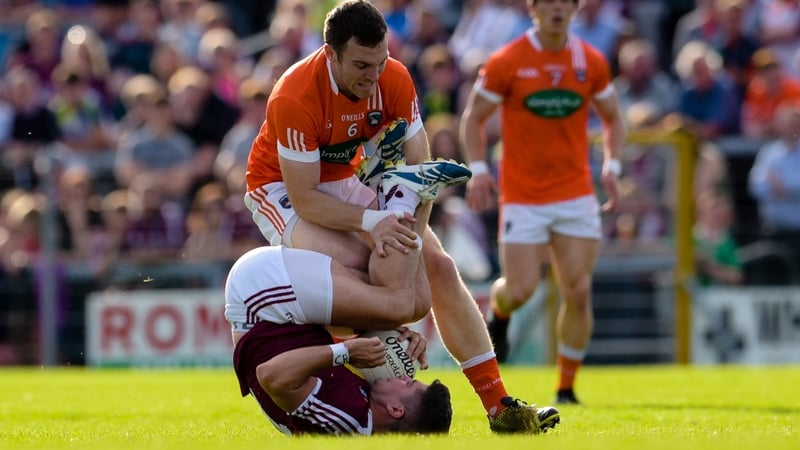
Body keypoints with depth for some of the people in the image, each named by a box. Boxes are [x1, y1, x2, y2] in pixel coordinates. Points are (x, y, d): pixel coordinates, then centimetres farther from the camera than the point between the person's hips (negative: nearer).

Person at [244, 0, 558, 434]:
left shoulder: (395, 80, -19)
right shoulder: (294, 97, -33)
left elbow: (420, 172, -14)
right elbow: (304, 198, -30)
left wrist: (410, 234, -29)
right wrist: (370, 221, -42)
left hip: (351, 179, 5)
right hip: (281, 188, -5)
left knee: (439, 266, -5)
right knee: (353, 263, -34)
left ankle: (499, 406, -2)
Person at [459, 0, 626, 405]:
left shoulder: (592, 62, 2)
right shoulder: (506, 62, -6)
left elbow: (612, 118, 15)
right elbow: (472, 117, 2)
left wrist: (612, 166, -1)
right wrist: (478, 170, -11)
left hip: (576, 195, 2)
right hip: (522, 197, -2)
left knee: (578, 292, -6)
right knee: (520, 290, -9)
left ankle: (566, 388, 9)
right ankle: (498, 312, 31)